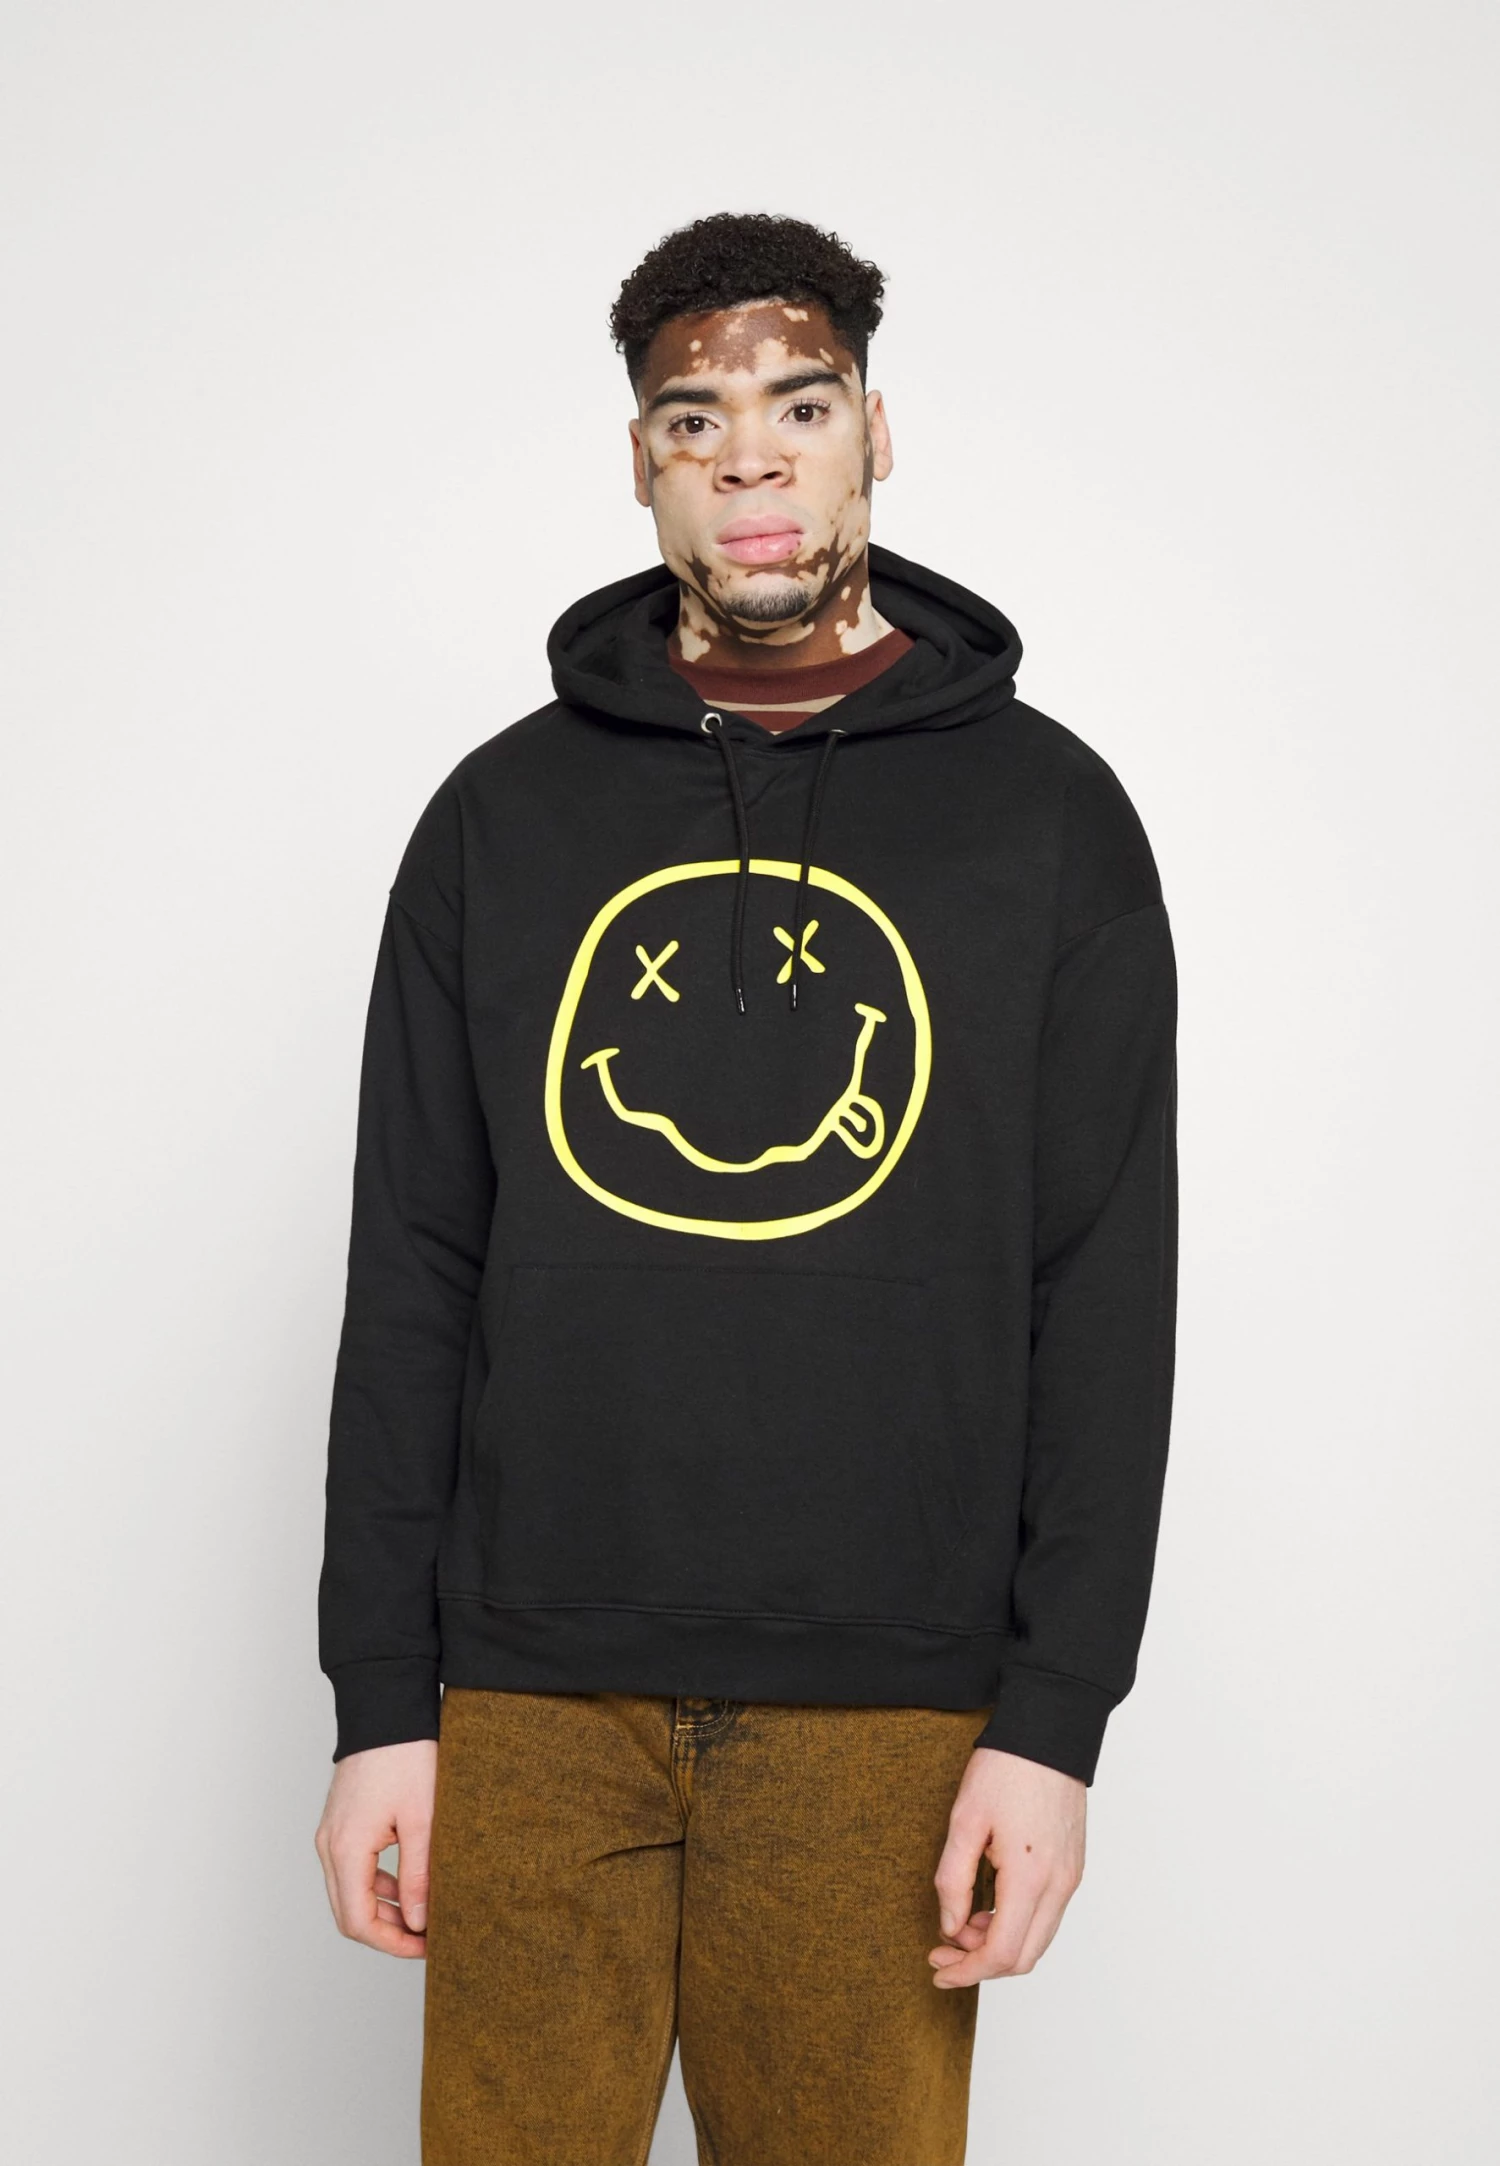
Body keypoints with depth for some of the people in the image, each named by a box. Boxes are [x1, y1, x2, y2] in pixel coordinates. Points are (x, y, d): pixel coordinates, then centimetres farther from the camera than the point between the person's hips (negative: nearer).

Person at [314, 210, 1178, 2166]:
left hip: (888, 1708, -1)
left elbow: (1108, 1293, 1)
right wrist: (377, 1700, 2)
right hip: (534, 1699, 1)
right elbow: (411, 1278, 7)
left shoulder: (1045, 813, 4)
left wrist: (1058, 1714, -6)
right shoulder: (507, 813, 8)